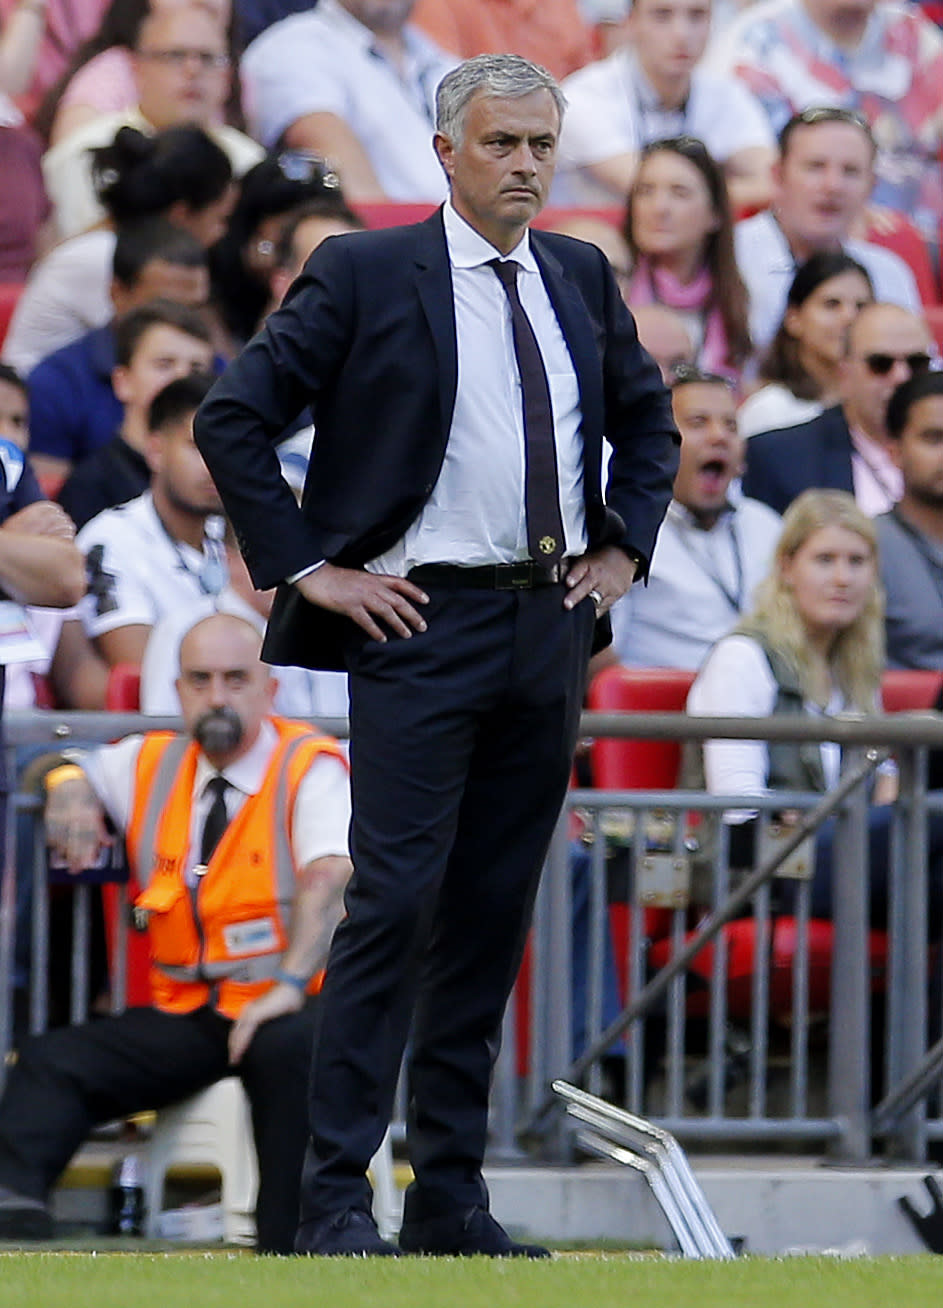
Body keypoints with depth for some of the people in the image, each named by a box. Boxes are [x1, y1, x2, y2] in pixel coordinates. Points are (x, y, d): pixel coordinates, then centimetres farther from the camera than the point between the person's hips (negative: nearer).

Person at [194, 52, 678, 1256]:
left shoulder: (580, 277, 12)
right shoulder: (364, 274, -5)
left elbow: (646, 413, 28)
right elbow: (231, 419, -6)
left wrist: (625, 546, 15)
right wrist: (305, 569, -9)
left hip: (551, 629, 6)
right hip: (422, 624, -5)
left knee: (494, 913, 7)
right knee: (394, 901, -10)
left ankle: (450, 1196, 12)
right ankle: (334, 1195, -8)